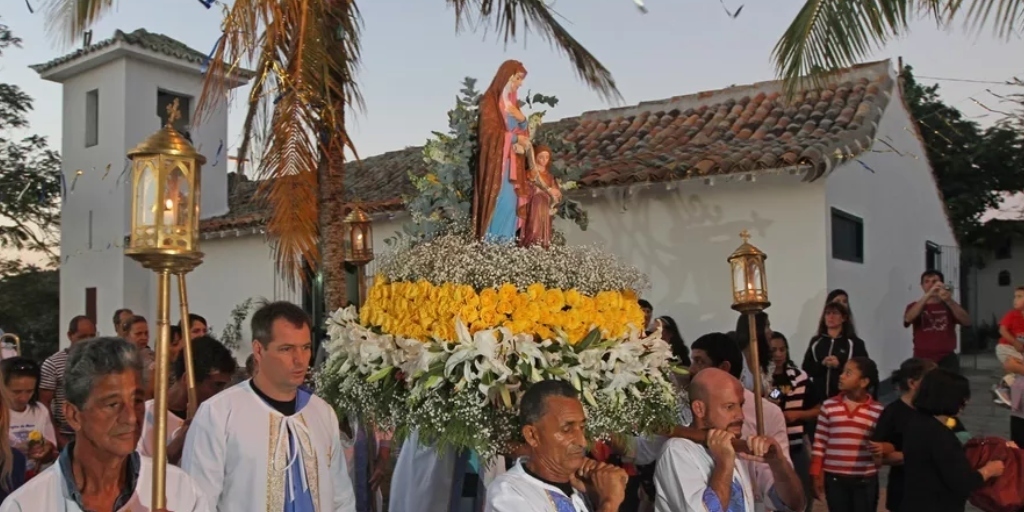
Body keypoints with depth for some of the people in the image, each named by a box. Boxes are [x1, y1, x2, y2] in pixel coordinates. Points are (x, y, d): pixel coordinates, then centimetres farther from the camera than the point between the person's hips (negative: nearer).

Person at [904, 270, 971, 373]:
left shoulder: (949, 306, 11)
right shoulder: (915, 306, 7)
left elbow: (967, 322, -7)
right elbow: (908, 319, -16)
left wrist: (949, 301, -24)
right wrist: (928, 295, -26)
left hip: (947, 360, 1)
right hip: (922, 360, 0)